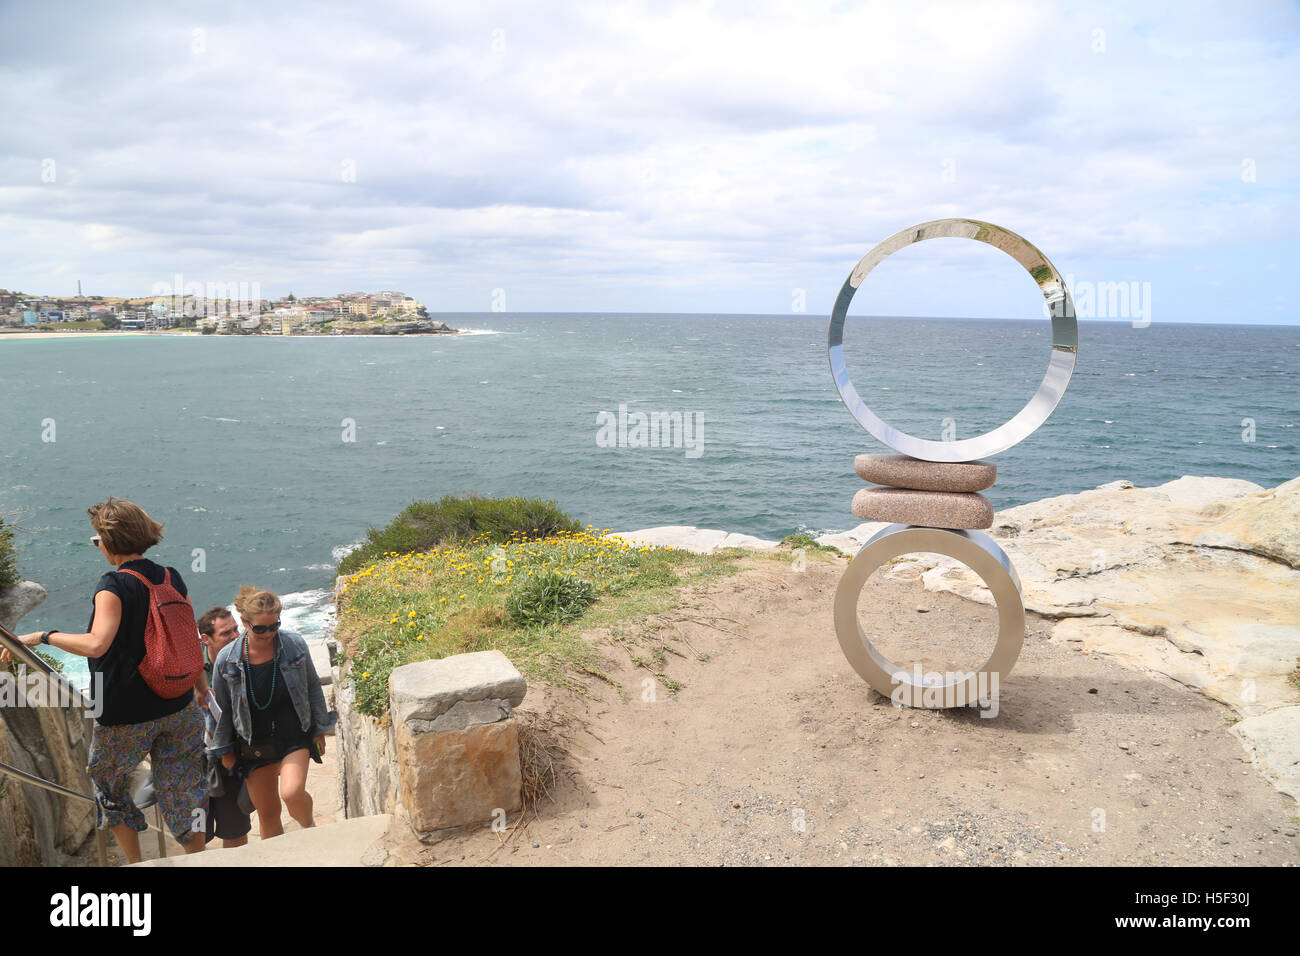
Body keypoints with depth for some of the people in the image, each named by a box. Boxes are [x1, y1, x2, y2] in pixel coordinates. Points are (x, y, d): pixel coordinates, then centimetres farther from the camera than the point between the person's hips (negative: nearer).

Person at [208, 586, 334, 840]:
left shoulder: (294, 645, -10)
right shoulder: (226, 659, -10)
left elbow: (313, 687, 4)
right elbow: (222, 708, 4)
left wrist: (319, 729, 7)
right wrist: (224, 750, 9)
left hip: (294, 736, -1)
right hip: (254, 745, 2)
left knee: (292, 794, -22)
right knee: (267, 813, 9)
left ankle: (308, 825, 11)